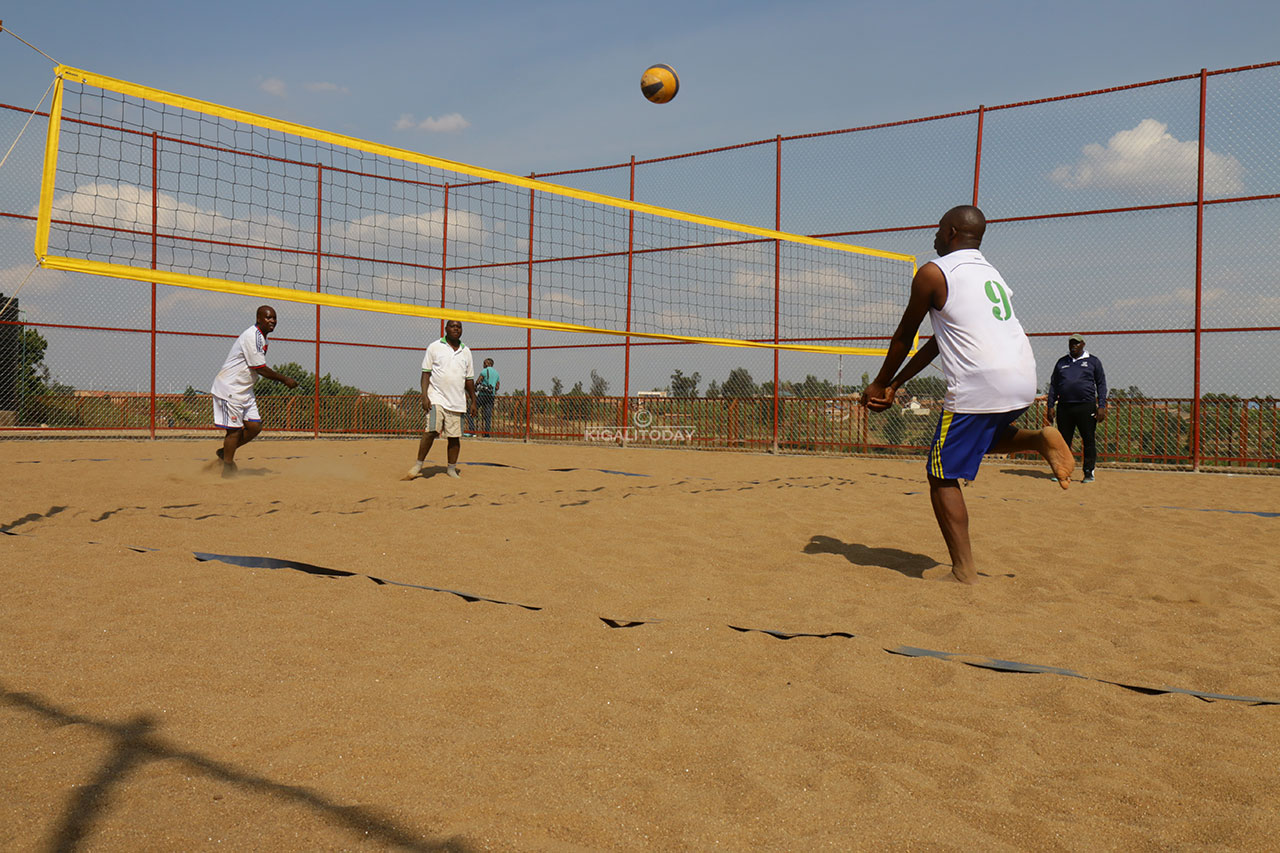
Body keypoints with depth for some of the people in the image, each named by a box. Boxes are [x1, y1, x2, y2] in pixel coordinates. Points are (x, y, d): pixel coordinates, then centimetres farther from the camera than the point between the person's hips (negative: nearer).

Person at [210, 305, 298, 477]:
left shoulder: (261, 337, 12)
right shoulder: (253, 336, -19)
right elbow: (260, 369, -21)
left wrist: (252, 396, 18)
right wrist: (284, 379, -12)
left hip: (244, 390, 9)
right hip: (230, 388, -9)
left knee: (254, 426, 6)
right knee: (235, 429, -5)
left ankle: (225, 452, 24)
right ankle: (227, 471, 7)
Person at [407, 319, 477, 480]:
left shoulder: (466, 351, 14)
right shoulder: (434, 347, 4)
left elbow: (469, 379, 19)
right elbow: (426, 373, 2)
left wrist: (473, 401, 16)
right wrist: (424, 396, -9)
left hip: (457, 401, 4)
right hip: (436, 398, -3)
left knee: (455, 436, 2)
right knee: (431, 430, -16)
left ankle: (451, 468, 15)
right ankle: (418, 465, -4)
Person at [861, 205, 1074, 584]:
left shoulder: (933, 272, 0)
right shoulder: (991, 273, 24)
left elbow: (904, 337, 8)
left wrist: (880, 384, 23)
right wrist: (896, 385, 25)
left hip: (978, 388, -8)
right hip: (1023, 382, 8)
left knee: (943, 478, 2)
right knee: (983, 436, 36)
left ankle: (964, 570, -3)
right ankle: (1040, 439, 10)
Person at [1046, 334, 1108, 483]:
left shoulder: (1093, 361, 8)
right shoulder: (1061, 362, 16)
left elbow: (1101, 384, 5)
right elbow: (1053, 385, 16)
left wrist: (1101, 406, -5)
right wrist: (1051, 406, 6)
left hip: (1086, 407, -3)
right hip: (1064, 408, 3)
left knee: (1089, 441, -2)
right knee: (1063, 441, 4)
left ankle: (1089, 472, 6)